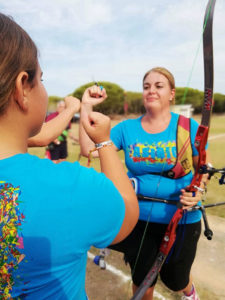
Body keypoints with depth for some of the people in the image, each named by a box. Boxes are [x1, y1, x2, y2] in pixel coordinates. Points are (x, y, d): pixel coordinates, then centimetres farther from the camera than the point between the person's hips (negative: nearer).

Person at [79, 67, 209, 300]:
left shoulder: (188, 127, -9)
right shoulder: (127, 128, -6)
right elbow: (88, 149, -13)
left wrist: (199, 191, -19)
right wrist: (86, 108, -14)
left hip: (181, 220, 0)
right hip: (140, 219, 1)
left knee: (175, 279, 25)